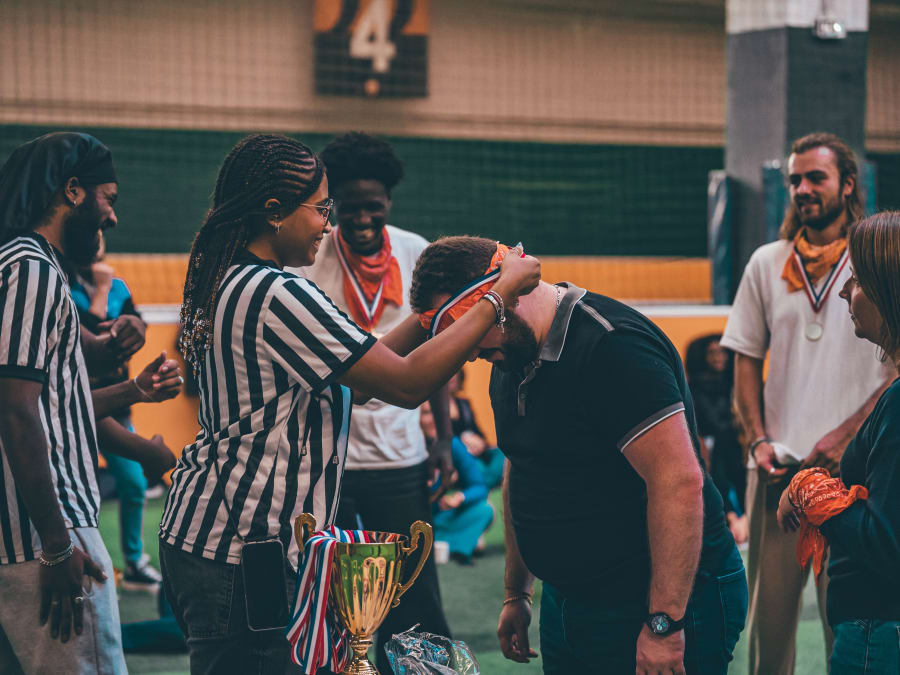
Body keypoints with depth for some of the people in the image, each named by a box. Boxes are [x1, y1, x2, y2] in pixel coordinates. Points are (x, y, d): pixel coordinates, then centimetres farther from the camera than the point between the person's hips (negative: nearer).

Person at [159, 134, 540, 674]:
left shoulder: (230, 286, 13)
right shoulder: (277, 295, -18)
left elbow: (341, 380, 16)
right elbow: (406, 384, -18)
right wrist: (498, 297, -10)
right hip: (240, 553, -10)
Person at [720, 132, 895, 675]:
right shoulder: (767, 263, 12)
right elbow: (747, 361, 14)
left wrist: (845, 436, -11)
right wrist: (759, 439, 1)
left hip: (851, 467, -3)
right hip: (777, 466, 3)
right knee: (769, 608, 4)